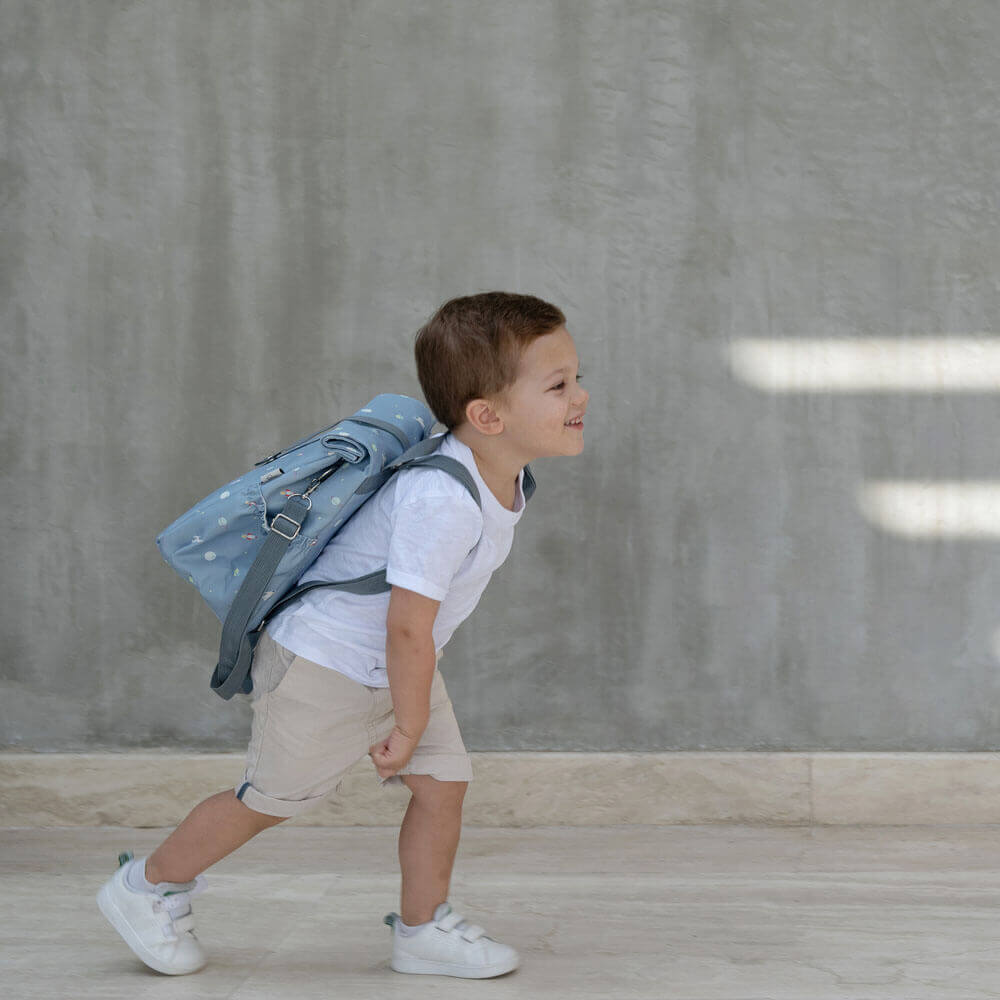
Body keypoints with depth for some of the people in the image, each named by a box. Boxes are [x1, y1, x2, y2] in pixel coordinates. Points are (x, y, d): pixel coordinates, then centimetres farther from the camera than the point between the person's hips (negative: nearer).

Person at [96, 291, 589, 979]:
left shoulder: (506, 481, -3)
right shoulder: (443, 500, -35)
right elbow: (408, 624, -31)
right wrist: (410, 725, -19)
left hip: (394, 666, 9)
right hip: (324, 667, -8)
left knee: (444, 782, 3)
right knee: (269, 799, 7)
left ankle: (423, 929, 17)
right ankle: (147, 887, 26)